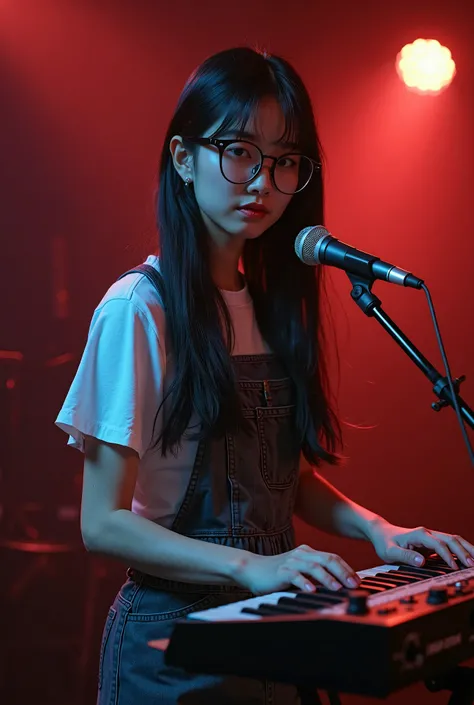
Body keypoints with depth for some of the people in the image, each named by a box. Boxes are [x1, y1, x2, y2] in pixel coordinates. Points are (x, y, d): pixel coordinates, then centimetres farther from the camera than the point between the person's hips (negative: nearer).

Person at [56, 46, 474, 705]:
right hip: (170, 630, -7)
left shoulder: (272, 303, 7)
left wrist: (375, 528, -2)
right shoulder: (140, 308, -15)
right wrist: (248, 566, -27)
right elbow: (103, 522, -16)